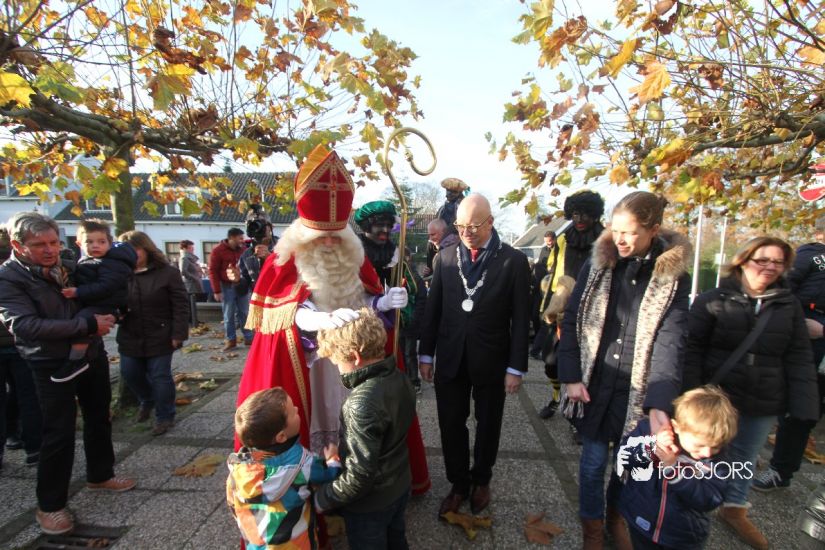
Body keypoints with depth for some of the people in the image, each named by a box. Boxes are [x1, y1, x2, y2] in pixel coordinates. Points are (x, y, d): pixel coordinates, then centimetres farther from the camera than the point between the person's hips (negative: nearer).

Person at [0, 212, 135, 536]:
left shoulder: (70, 267, 3)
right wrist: (88, 325, -27)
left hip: (93, 356, 6)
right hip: (52, 366, -6)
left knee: (99, 420, 17)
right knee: (59, 434, 2)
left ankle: (99, 476, 37)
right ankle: (50, 505, 21)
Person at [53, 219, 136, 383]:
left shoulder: (113, 264, -17)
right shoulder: (85, 261, 15)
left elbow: (105, 287, -27)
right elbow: (79, 280, 31)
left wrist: (78, 293, -28)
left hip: (107, 306, -11)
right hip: (89, 304, 11)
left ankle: (77, 360, -17)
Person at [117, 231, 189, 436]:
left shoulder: (167, 272, -10)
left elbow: (180, 305, -12)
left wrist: (178, 334, -16)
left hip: (159, 337, -5)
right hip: (130, 338, 5)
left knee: (160, 377, 3)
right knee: (129, 373, 15)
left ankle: (165, 417, 21)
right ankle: (147, 401, 44)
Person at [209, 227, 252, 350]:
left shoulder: (243, 249, 7)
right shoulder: (218, 251, -5)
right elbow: (213, 271, -6)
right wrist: (216, 291, -11)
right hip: (227, 287, -3)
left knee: (245, 313, 8)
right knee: (228, 315, 5)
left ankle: (249, 337, 16)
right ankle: (230, 340, 15)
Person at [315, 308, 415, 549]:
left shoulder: (362, 404, -35)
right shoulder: (400, 378, -11)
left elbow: (360, 473, -31)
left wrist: (323, 498, -15)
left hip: (370, 504, -6)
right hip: (400, 488, 7)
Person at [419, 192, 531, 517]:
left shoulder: (514, 261, -9)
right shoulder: (446, 257, -1)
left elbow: (520, 319, -7)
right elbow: (433, 308, 2)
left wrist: (516, 367, -8)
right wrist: (426, 354, 3)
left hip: (491, 361, -1)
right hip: (450, 359, 2)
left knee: (488, 425, 18)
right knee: (451, 425, 13)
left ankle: (481, 481, 43)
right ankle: (458, 485, 36)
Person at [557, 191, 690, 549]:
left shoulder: (673, 277, -6)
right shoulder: (596, 265, -4)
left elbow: (670, 343, -13)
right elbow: (571, 322, -2)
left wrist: (660, 404, -23)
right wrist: (571, 377, -7)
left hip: (638, 392, 0)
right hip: (594, 385, 0)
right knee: (593, 460, 11)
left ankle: (616, 515, 46)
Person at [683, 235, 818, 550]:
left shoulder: (789, 305, 2)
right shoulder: (713, 300, -10)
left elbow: (799, 358, 3)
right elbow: (692, 349, -11)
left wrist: (804, 404, -4)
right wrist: (691, 397, -16)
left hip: (765, 404, 4)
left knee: (746, 456, 21)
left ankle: (734, 509, 42)